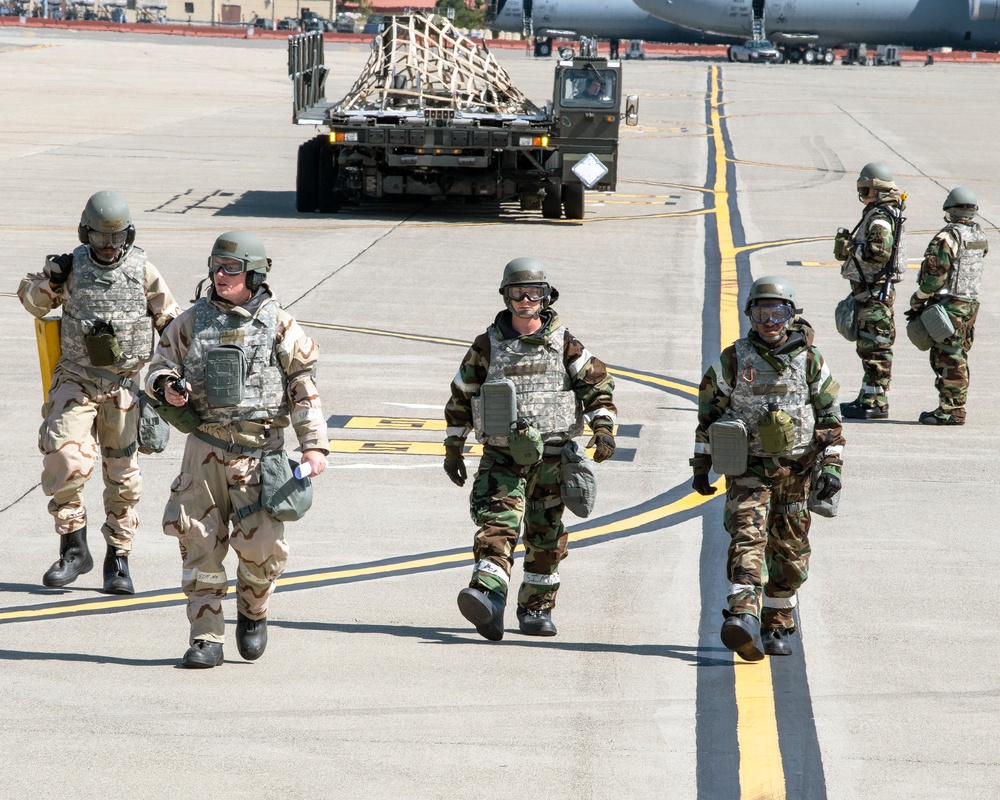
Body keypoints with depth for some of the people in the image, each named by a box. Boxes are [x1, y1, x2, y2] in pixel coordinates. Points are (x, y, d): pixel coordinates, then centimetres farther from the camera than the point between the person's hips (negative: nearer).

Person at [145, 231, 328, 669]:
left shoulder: (279, 325, 2)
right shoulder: (193, 321, 8)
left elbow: (304, 390, 2)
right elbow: (160, 366, 15)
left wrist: (314, 445, -5)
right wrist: (167, 387, -9)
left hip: (259, 451, -2)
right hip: (205, 448, 2)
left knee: (260, 544, -8)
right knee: (200, 544, -1)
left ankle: (253, 615, 21)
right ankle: (206, 638, 6)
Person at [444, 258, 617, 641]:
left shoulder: (564, 344, 2)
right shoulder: (487, 346, 3)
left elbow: (598, 384, 4)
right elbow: (460, 395, 10)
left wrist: (604, 429, -11)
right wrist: (453, 448, 11)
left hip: (551, 455, 1)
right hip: (501, 455, -1)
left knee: (545, 535, 7)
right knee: (497, 522, -19)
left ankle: (536, 609, 20)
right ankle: (488, 601, -34)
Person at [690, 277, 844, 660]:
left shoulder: (809, 361, 1)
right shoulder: (733, 360, 0)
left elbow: (829, 417, 6)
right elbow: (709, 412, 6)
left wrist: (831, 466, -3)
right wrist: (701, 466, 5)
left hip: (795, 470, 2)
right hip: (747, 469, -1)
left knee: (788, 550, 7)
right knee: (747, 538, -19)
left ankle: (777, 627, 21)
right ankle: (744, 618, -33)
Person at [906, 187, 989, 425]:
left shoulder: (948, 237, -16)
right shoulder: (980, 236, 9)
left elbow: (934, 274, -18)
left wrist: (917, 303, -6)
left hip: (949, 306, -8)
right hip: (971, 303, 8)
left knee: (947, 359, -6)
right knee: (958, 358, 15)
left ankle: (951, 410, -7)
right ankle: (957, 406, 19)